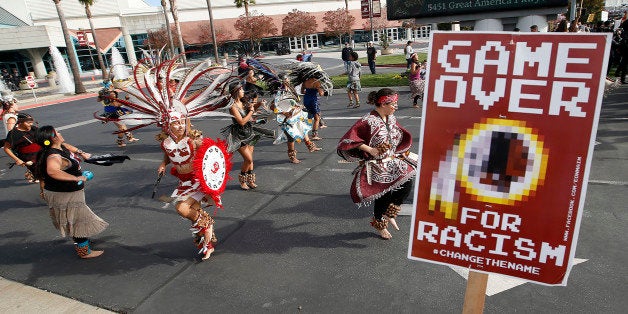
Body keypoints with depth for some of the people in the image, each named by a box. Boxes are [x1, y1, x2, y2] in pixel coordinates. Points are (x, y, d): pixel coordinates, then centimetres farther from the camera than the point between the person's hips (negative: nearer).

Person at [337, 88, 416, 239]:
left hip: (393, 161, 7)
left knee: (407, 183, -14)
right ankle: (379, 223, 29)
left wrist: (402, 152, 9)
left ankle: (388, 213, 7)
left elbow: (402, 135, 23)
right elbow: (349, 139, -23)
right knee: (384, 194, -2)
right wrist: (370, 150, -24)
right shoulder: (368, 121, -19)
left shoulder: (391, 118, 5)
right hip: (376, 165, -7)